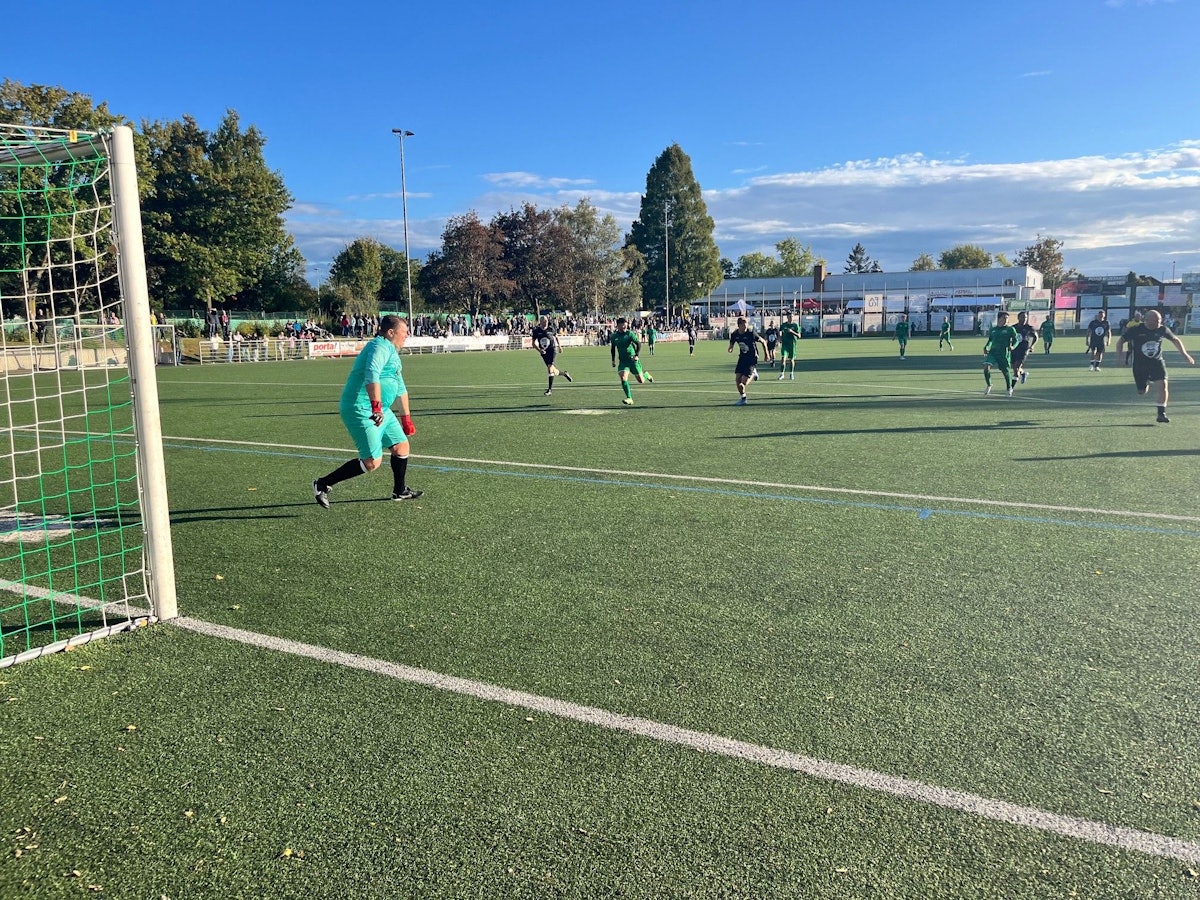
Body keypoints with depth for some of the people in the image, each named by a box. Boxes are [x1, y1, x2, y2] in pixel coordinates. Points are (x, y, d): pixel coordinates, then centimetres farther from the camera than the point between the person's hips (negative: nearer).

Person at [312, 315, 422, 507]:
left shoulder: (392, 352, 22)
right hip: (362, 411, -11)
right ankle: (323, 485, 0)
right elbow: (371, 375, -31)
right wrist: (376, 406, -39)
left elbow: (400, 388, 30)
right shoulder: (381, 347, -12)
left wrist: (406, 418, 33)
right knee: (372, 462, -11)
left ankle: (400, 491, 31)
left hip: (380, 411, 11)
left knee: (401, 446, 13)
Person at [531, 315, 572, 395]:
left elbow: (556, 336, 17)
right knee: (552, 370, 9)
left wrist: (559, 346, 24)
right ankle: (564, 374, 41)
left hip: (552, 349, -3)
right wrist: (539, 350, -19)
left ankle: (549, 389, -17)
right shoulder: (536, 331, -3)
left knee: (550, 368, -18)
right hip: (544, 352, 3)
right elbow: (534, 343, -3)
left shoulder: (551, 329, -3)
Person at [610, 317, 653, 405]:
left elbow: (639, 344, -15)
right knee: (623, 378, -20)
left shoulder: (630, 333, -9)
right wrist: (613, 360, 16)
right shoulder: (614, 336, 3)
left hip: (633, 360, -3)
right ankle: (629, 399, -16)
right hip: (623, 361, 3)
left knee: (641, 381, 4)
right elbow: (612, 348, 19)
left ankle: (646, 374, 41)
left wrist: (636, 355, -30)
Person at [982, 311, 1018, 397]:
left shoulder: (1010, 329, 1)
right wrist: (986, 347, 6)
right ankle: (989, 385, 3)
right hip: (993, 352, 2)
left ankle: (1009, 388, 28)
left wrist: (1012, 346, -20)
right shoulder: (992, 329, 10)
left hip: (1004, 354, -2)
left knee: (1006, 372, 2)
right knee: (986, 367, -19)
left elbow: (1016, 340, 0)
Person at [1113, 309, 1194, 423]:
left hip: (1157, 362, 2)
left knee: (1163, 385, -16)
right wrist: (1119, 356, -16)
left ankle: (1161, 414, -8)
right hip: (1140, 364, -2)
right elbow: (1120, 341, -5)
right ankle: (1147, 383, 43)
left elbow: (1175, 340, 12)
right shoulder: (1136, 330, -13)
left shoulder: (1162, 329, -5)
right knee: (1142, 392, 4)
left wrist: (1185, 354, 11)